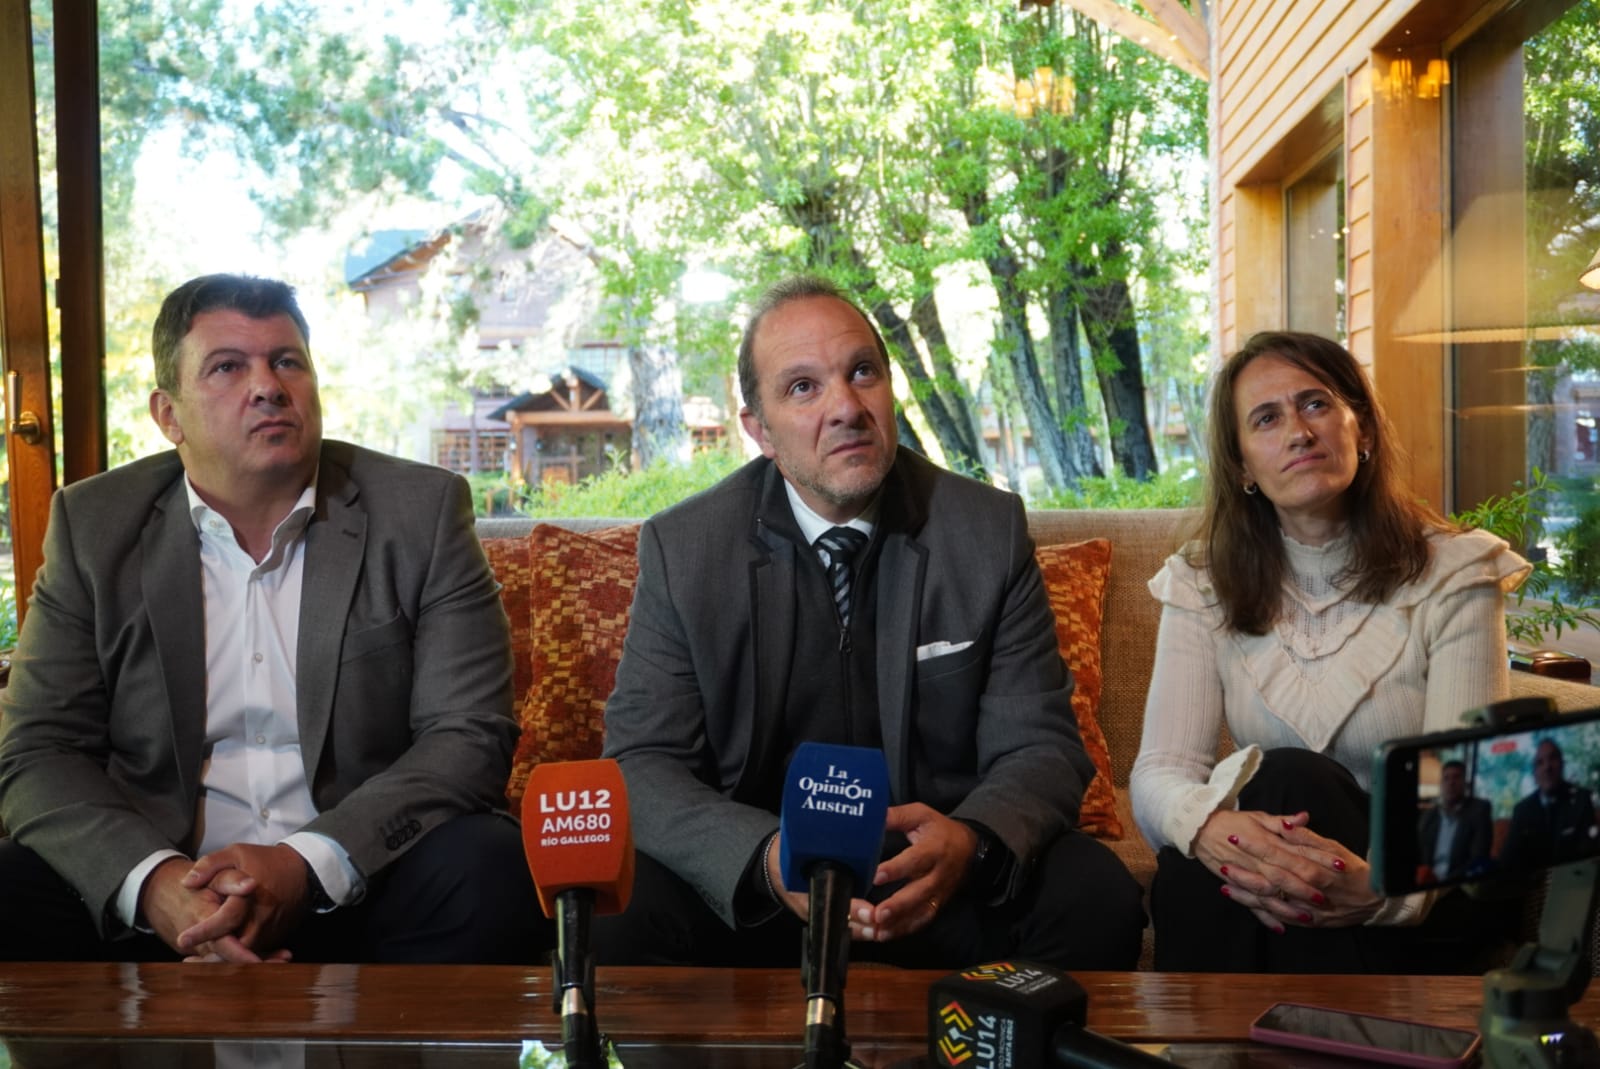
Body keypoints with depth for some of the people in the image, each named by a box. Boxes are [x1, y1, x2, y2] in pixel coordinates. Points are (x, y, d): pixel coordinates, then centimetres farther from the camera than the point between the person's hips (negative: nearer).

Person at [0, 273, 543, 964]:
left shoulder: (423, 511, 0)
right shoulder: (92, 525, 5)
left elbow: (470, 736, -7)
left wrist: (305, 866, -21)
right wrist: (152, 881, -20)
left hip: (360, 879, 0)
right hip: (158, 886, 1)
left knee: (491, 869, -29)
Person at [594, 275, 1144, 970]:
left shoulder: (989, 530, -1)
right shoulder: (682, 548, -3)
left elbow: (1041, 748, -2)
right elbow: (643, 764, -7)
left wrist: (970, 842, -26)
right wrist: (769, 859, -27)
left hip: (942, 883, 1)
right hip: (750, 886, -1)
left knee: (1097, 899, -26)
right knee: (615, 918, -29)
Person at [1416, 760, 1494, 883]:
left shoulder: (1479, 810, 1)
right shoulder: (1427, 816, 14)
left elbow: (1479, 859, -7)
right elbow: (1416, 858, 13)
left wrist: (1448, 879, -19)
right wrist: (1423, 876, -9)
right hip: (1429, 883, 4)